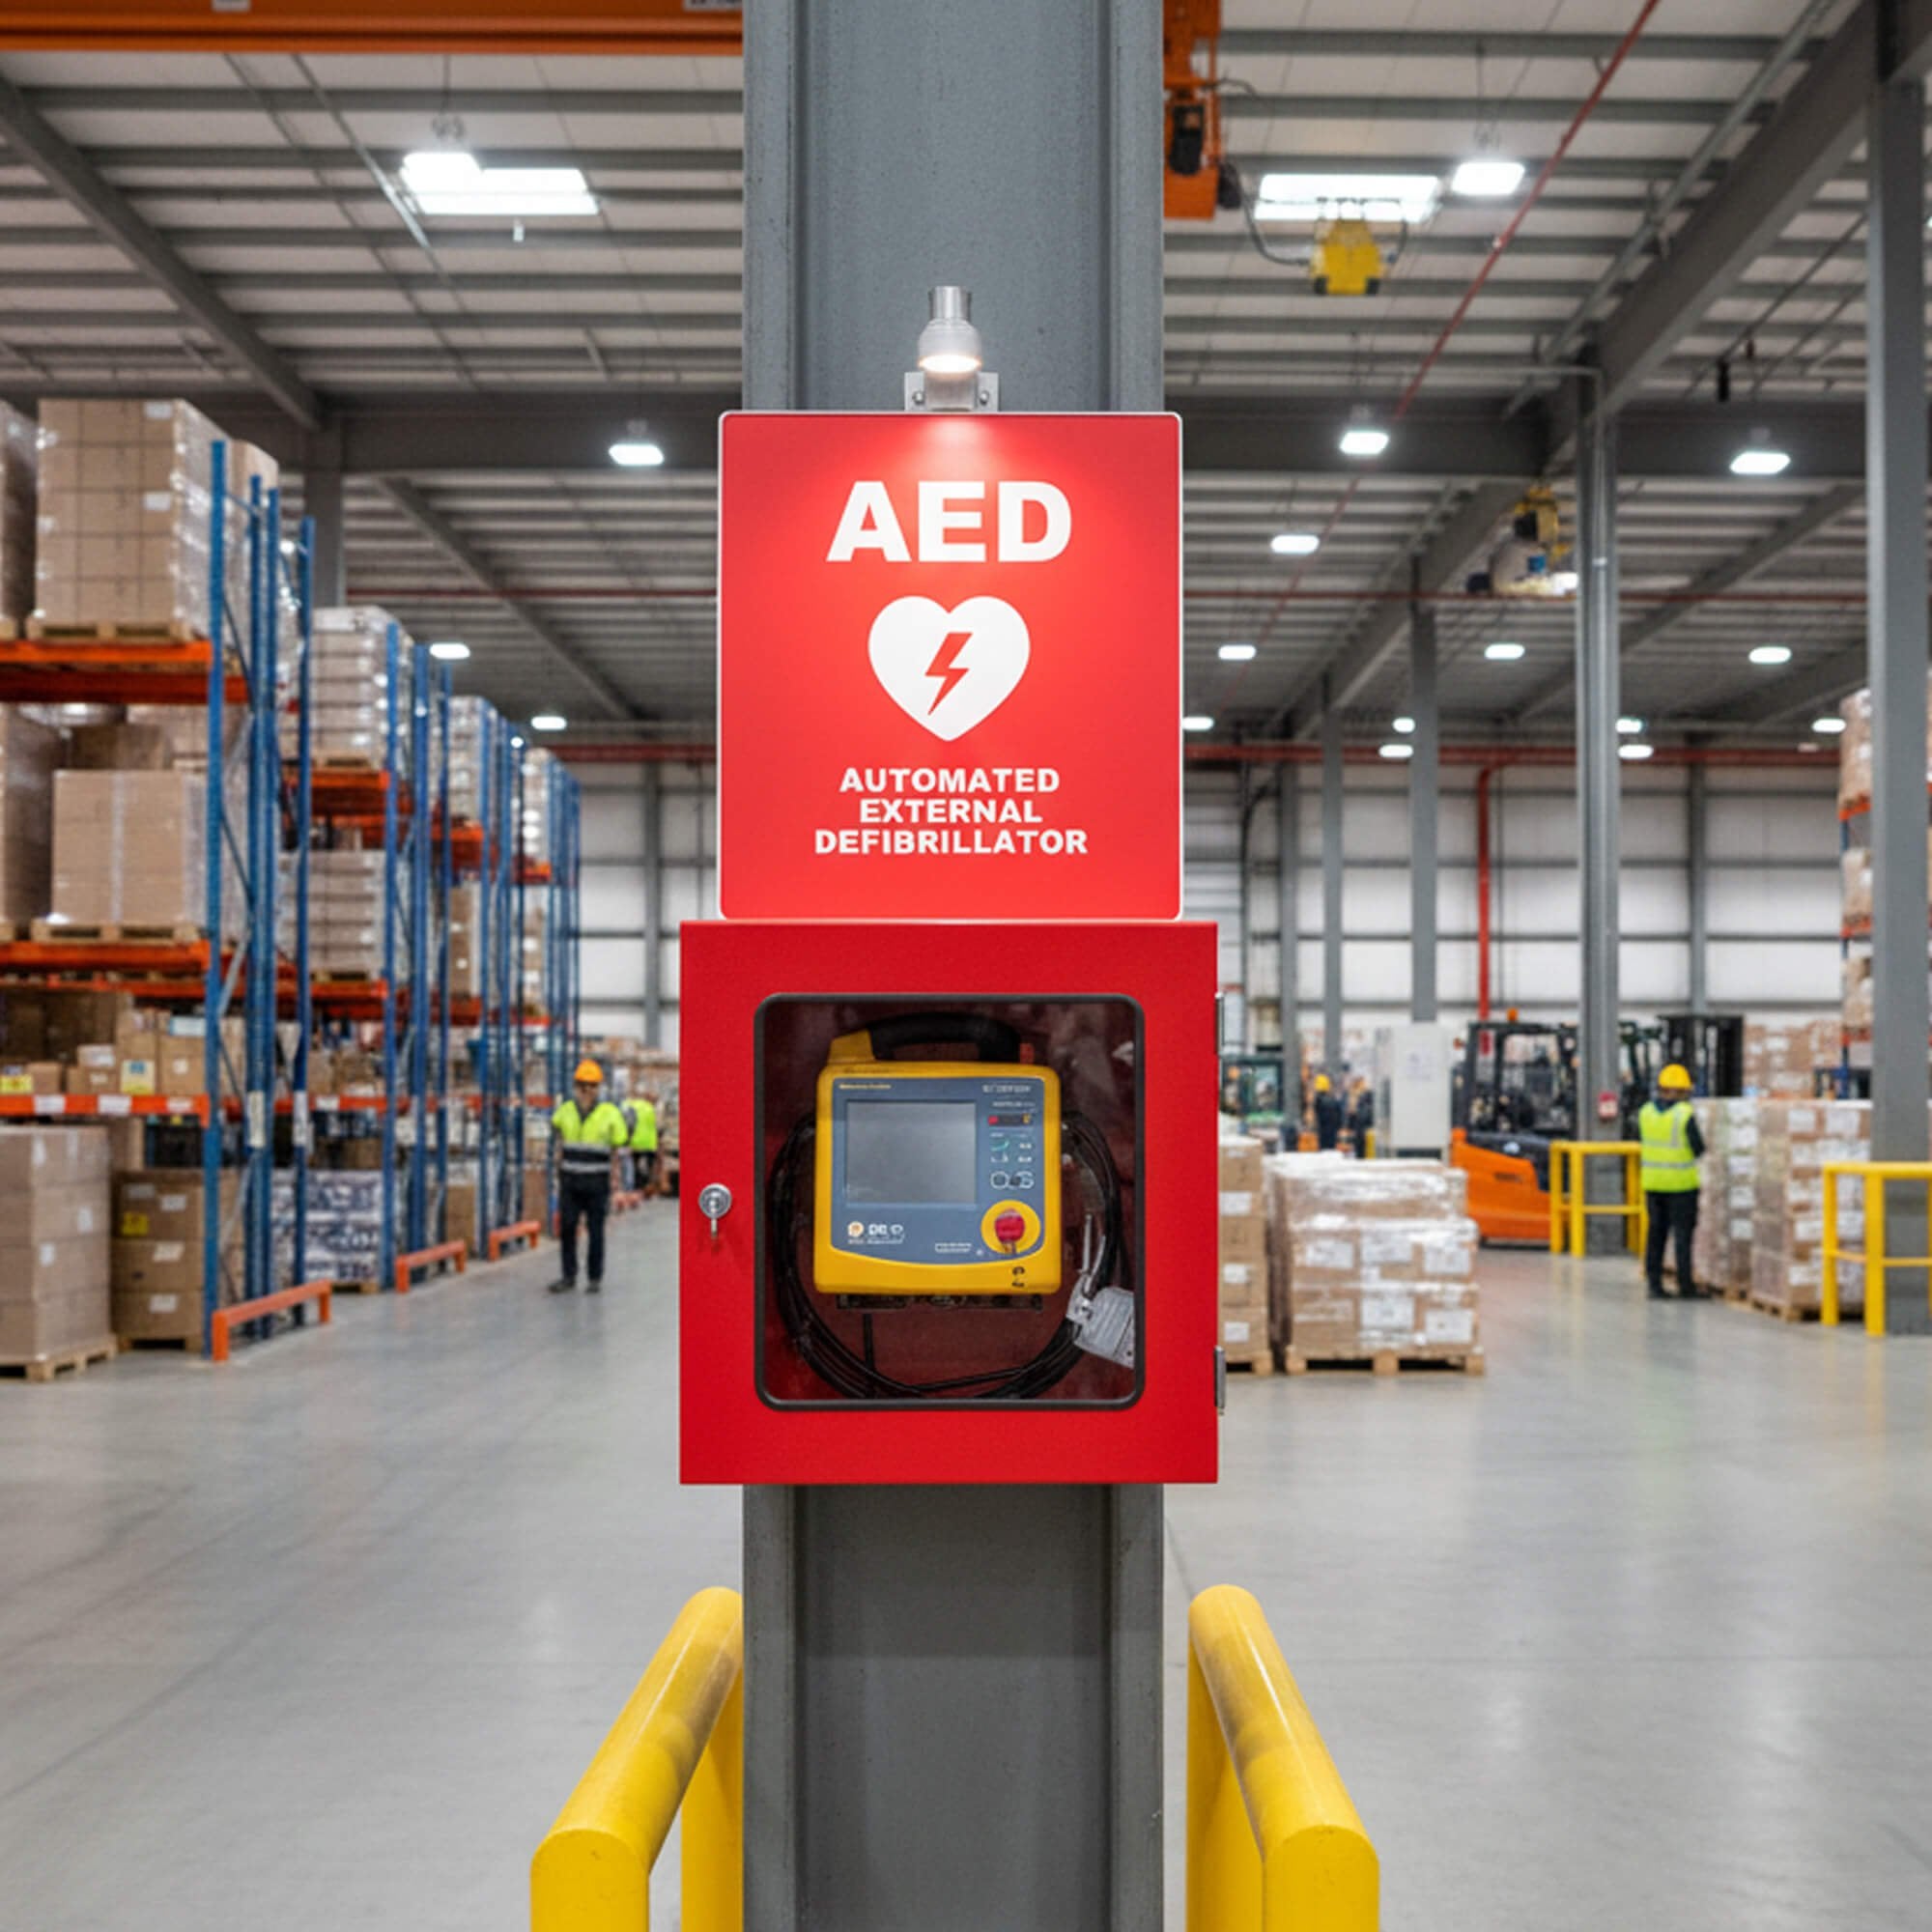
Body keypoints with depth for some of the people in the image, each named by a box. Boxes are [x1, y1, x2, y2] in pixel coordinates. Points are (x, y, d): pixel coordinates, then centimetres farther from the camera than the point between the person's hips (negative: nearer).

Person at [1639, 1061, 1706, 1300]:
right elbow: (1699, 1149, -12)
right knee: (1683, 1234, 3)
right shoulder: (1685, 1115, -15)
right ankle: (1685, 1287, 4)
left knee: (1656, 1233, 12)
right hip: (1681, 1182, -4)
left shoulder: (1646, 1112, 0)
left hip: (1653, 1181, 5)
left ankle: (1654, 1285, 10)